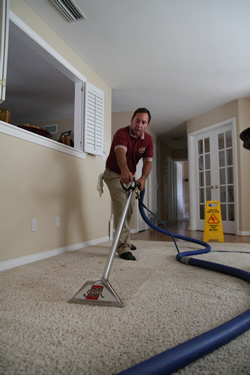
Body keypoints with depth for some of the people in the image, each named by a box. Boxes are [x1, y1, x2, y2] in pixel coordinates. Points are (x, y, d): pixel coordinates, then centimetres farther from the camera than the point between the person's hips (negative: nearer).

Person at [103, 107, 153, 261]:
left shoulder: (148, 139, -7)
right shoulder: (122, 133, -25)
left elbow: (148, 161, -17)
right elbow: (120, 153, -45)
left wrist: (143, 178, -38)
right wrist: (125, 170, -66)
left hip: (129, 176, 7)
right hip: (114, 174, -7)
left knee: (130, 208, 14)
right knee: (121, 207, -18)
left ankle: (125, 240, 34)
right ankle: (123, 248, -17)